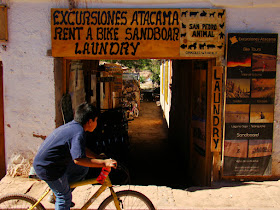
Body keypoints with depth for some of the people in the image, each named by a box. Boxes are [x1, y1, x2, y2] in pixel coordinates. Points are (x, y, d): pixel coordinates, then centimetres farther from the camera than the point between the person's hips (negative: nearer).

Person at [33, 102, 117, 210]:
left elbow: (80, 149, 19)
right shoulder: (79, 132, -24)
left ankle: (55, 195, 24)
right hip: (47, 168, -9)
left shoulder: (72, 125, 6)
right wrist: (104, 163, -31)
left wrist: (97, 157, 15)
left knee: (83, 169, 16)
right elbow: (78, 159, -34)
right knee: (65, 197, 4)